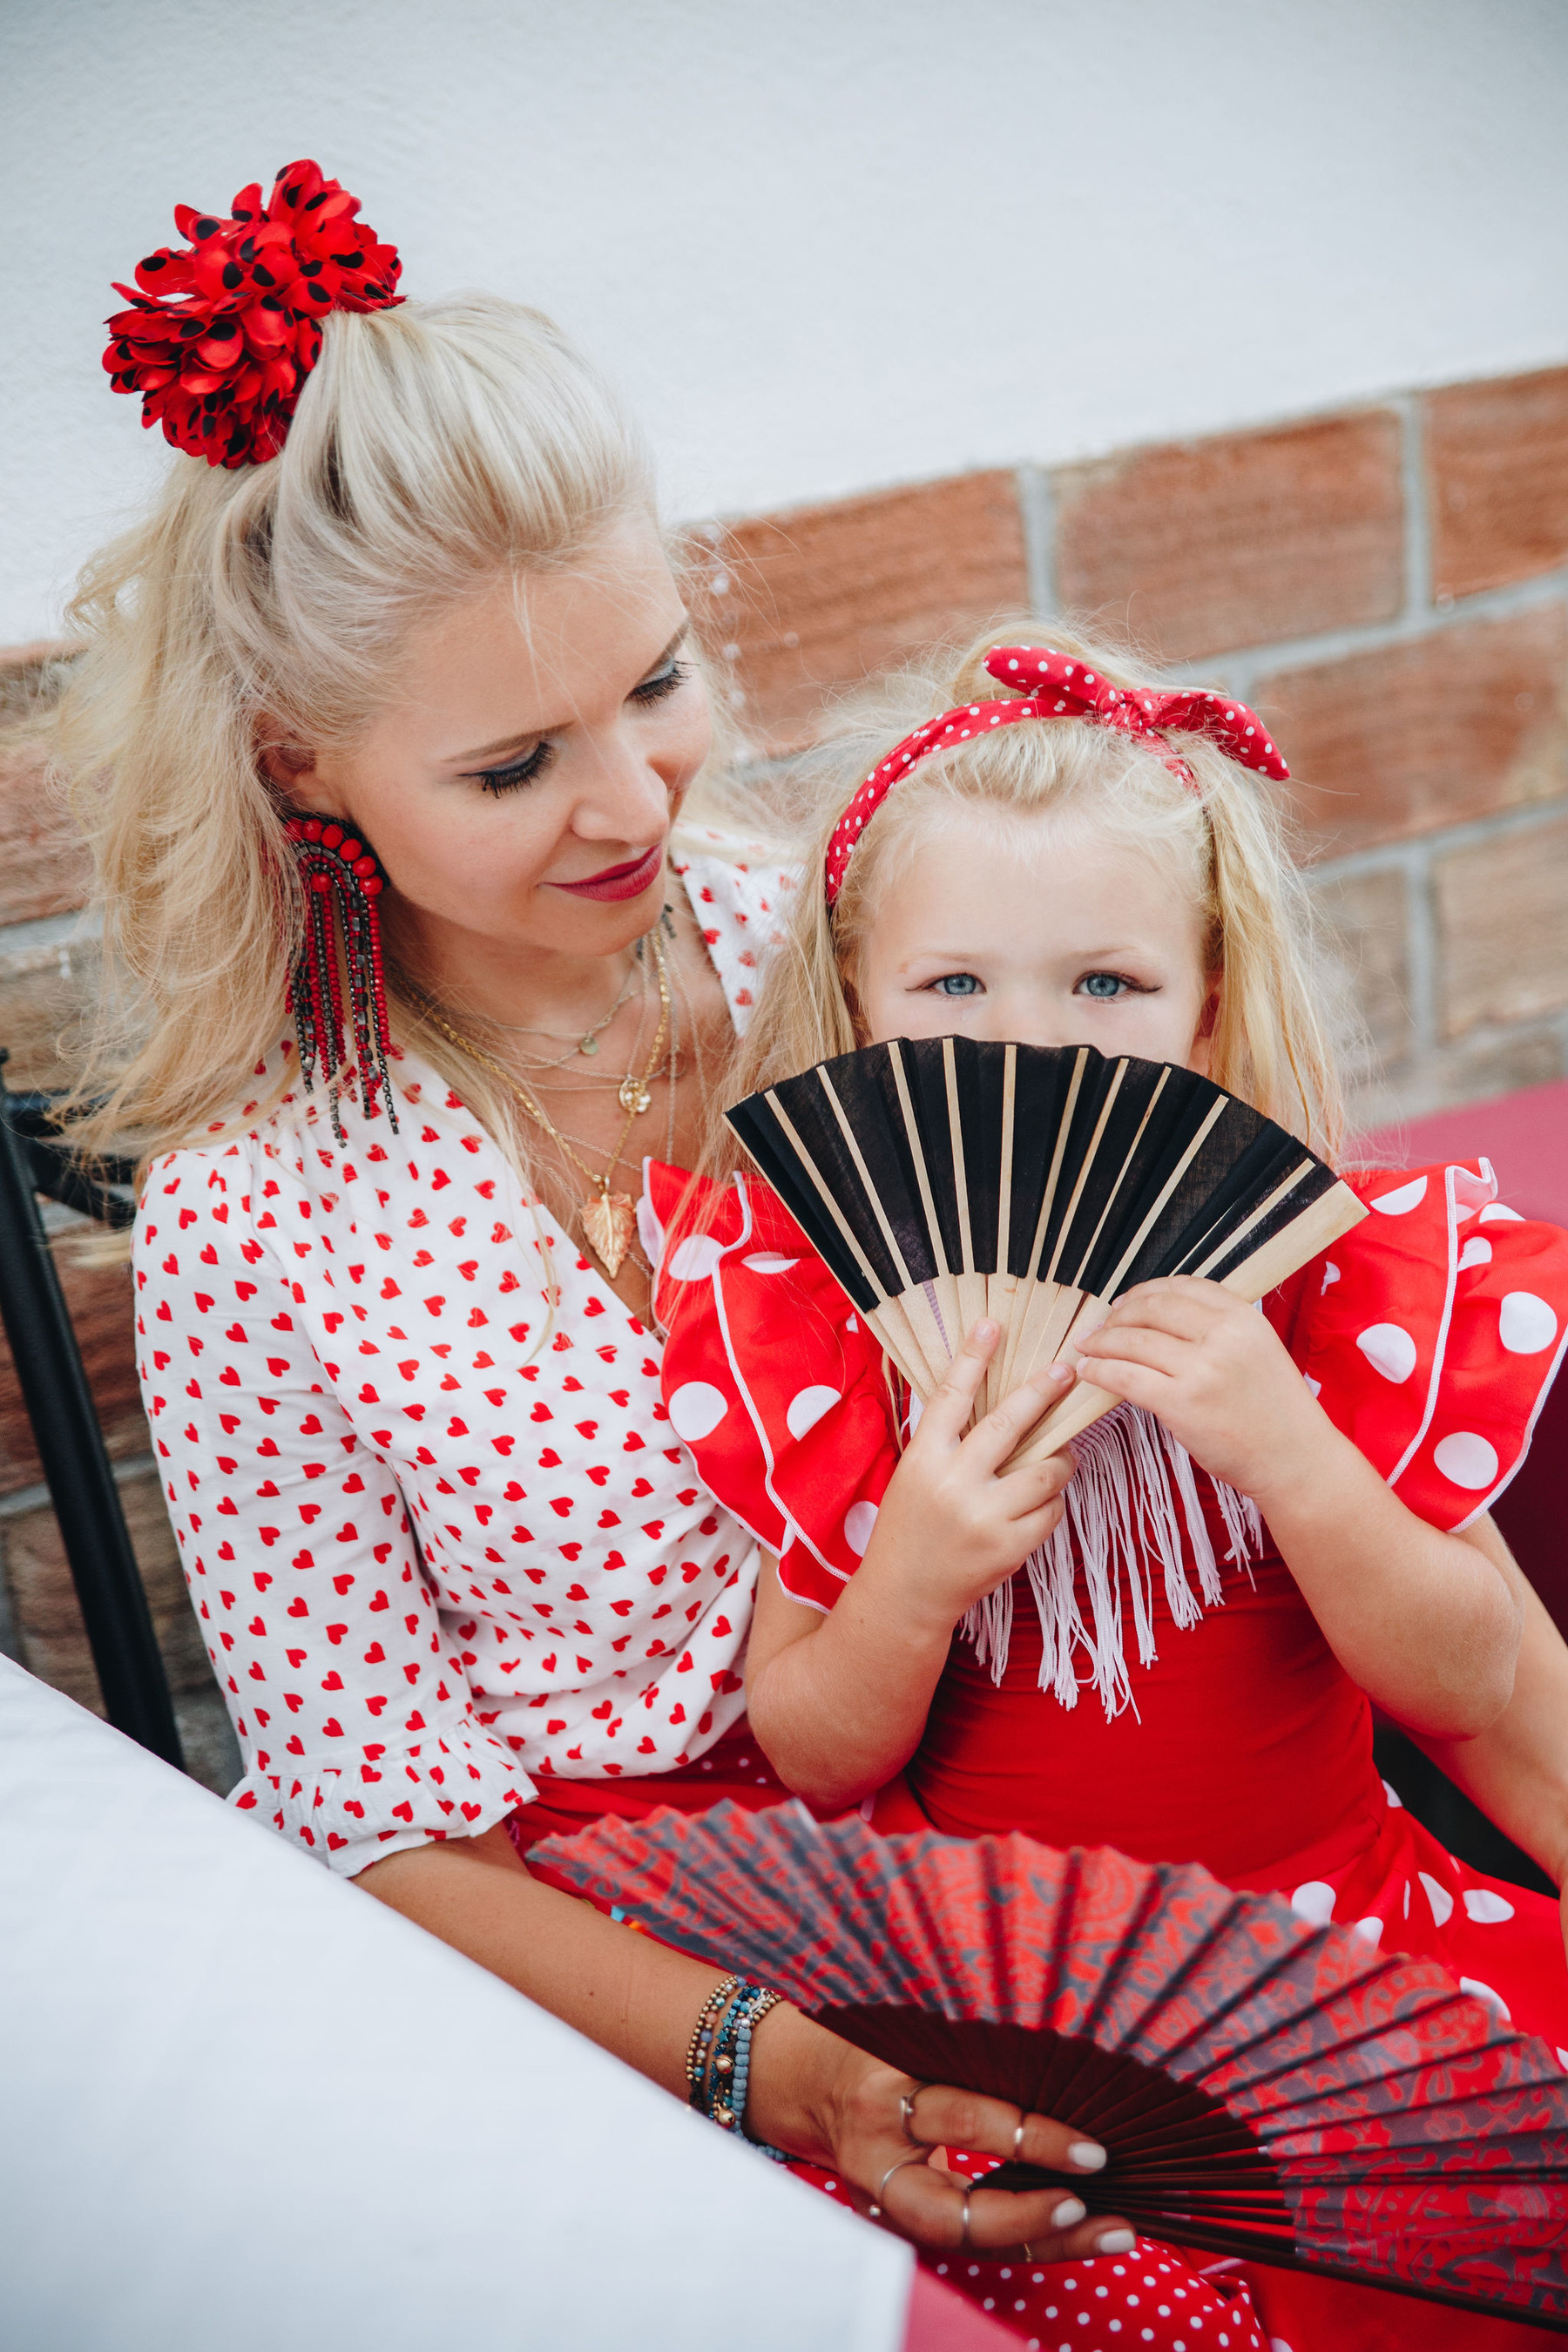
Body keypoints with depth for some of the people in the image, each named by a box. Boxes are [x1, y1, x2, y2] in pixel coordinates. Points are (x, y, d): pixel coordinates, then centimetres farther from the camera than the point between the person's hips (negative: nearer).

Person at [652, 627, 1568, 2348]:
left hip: (1326, 1906, 2)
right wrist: (911, 1580, -24)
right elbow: (814, 1761, -3)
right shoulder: (812, 1313, -9)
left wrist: (1286, 1451, -24)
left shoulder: (1317, 1275, -8)